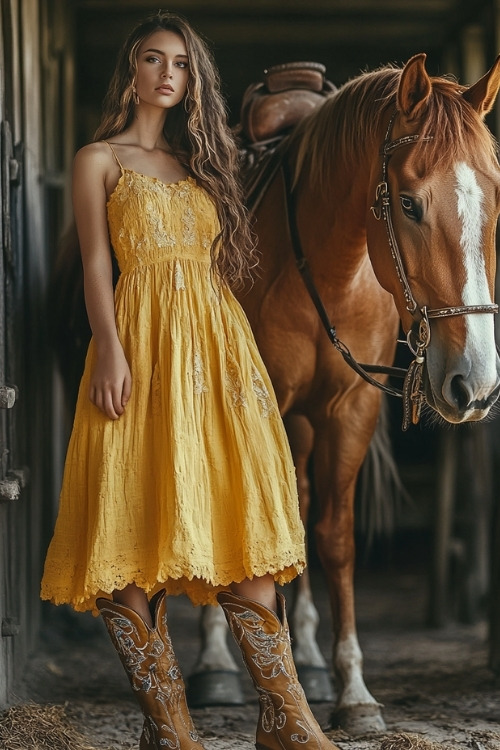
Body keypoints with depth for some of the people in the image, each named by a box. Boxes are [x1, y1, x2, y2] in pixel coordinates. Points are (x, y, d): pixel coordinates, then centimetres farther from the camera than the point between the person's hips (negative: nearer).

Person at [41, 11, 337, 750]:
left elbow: (225, 260, 18)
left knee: (240, 521, -1)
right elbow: (96, 263, -2)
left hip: (219, 343, 4)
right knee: (144, 520, -7)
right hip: (144, 342, -4)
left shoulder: (202, 162, 21)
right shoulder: (100, 160, 7)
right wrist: (110, 351, -15)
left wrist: (244, 354, 10)